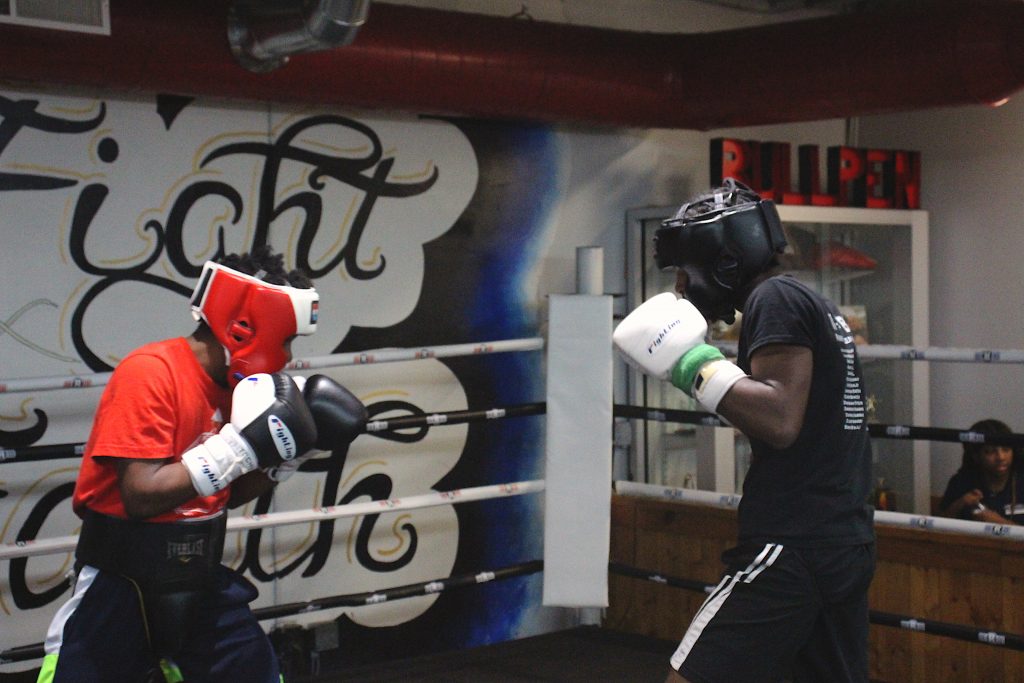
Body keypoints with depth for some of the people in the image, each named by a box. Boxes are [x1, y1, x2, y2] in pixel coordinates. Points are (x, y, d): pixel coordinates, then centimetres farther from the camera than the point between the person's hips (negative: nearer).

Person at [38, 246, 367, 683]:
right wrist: (241, 445, -26)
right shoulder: (149, 373, -19)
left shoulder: (233, 384, 4)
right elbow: (142, 497, -26)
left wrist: (291, 454, 1)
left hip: (199, 579, 7)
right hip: (120, 586, -7)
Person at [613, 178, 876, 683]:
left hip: (792, 548, -10)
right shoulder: (818, 305, 19)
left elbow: (780, 421, -21)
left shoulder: (776, 298, -8)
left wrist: (691, 361, -15)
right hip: (849, 546, 10)